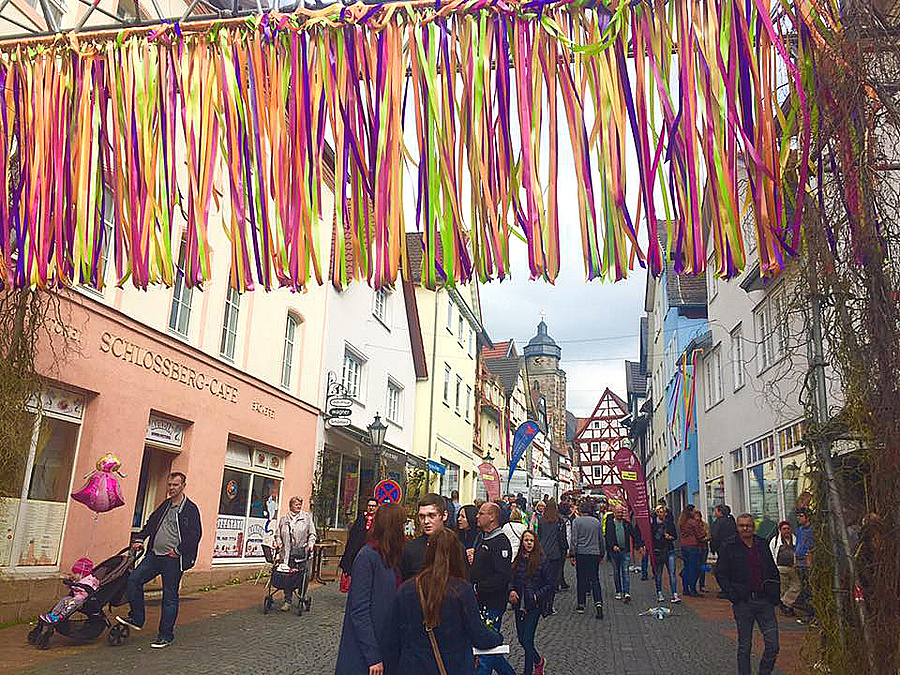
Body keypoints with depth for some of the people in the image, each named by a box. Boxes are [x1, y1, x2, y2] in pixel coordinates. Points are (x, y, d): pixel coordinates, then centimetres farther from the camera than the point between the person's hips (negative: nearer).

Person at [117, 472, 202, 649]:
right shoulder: (165, 505, 14)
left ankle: (166, 636, 12)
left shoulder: (190, 509, -8)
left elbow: (195, 535, -12)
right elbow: (151, 523, 23)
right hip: (154, 554, 7)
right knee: (134, 579, -2)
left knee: (170, 597, 1)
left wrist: (178, 551, -14)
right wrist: (139, 538, 10)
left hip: (173, 560, -7)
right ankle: (136, 618, 14)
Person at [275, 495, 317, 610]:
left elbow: (312, 534, 6)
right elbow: (278, 534, 19)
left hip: (302, 552, -1)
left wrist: (310, 544, -8)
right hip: (287, 553, 1)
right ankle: (287, 601, 7)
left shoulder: (307, 517, 8)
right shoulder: (283, 519, 14)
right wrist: (278, 542, 0)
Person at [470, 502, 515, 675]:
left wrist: (478, 587, -20)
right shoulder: (482, 539, 14)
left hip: (493, 604, -9)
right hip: (481, 602, 9)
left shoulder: (501, 542, -16)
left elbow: (502, 577, -24)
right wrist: (471, 561, 6)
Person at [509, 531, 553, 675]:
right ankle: (538, 661, 36)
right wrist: (512, 590, -6)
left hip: (534, 606, -5)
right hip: (519, 604, 5)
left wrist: (537, 595, -14)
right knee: (521, 638, 12)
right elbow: (511, 579, 12)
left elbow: (550, 583, -5)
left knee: (527, 639, -4)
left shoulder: (541, 561, -9)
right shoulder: (517, 560, 3)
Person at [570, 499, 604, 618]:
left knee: (581, 579, 7)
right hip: (595, 553, 2)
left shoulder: (576, 521, -4)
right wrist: (601, 554, 23)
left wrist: (572, 554, 0)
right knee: (594, 579, 4)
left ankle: (581, 605, 12)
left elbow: (574, 539, -6)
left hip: (581, 553, -2)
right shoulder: (596, 521, 6)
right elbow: (601, 539, 14)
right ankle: (598, 602, -14)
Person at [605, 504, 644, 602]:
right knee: (616, 572, 9)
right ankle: (618, 592, 20)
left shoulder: (627, 523, 9)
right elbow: (608, 537, -7)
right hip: (614, 551, 0)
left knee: (625, 571, -7)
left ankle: (626, 593, -10)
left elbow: (635, 534, 5)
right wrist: (613, 546, -23)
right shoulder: (610, 524, 2)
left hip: (625, 551, 0)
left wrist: (639, 545, -10)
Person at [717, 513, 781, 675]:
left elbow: (773, 571, 16)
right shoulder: (729, 548, -3)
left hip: (765, 601, 3)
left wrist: (775, 595, 8)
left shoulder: (762, 544, 8)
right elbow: (722, 574, -1)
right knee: (744, 646, 6)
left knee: (773, 645, 2)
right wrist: (733, 596, -10)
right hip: (743, 603, -3)